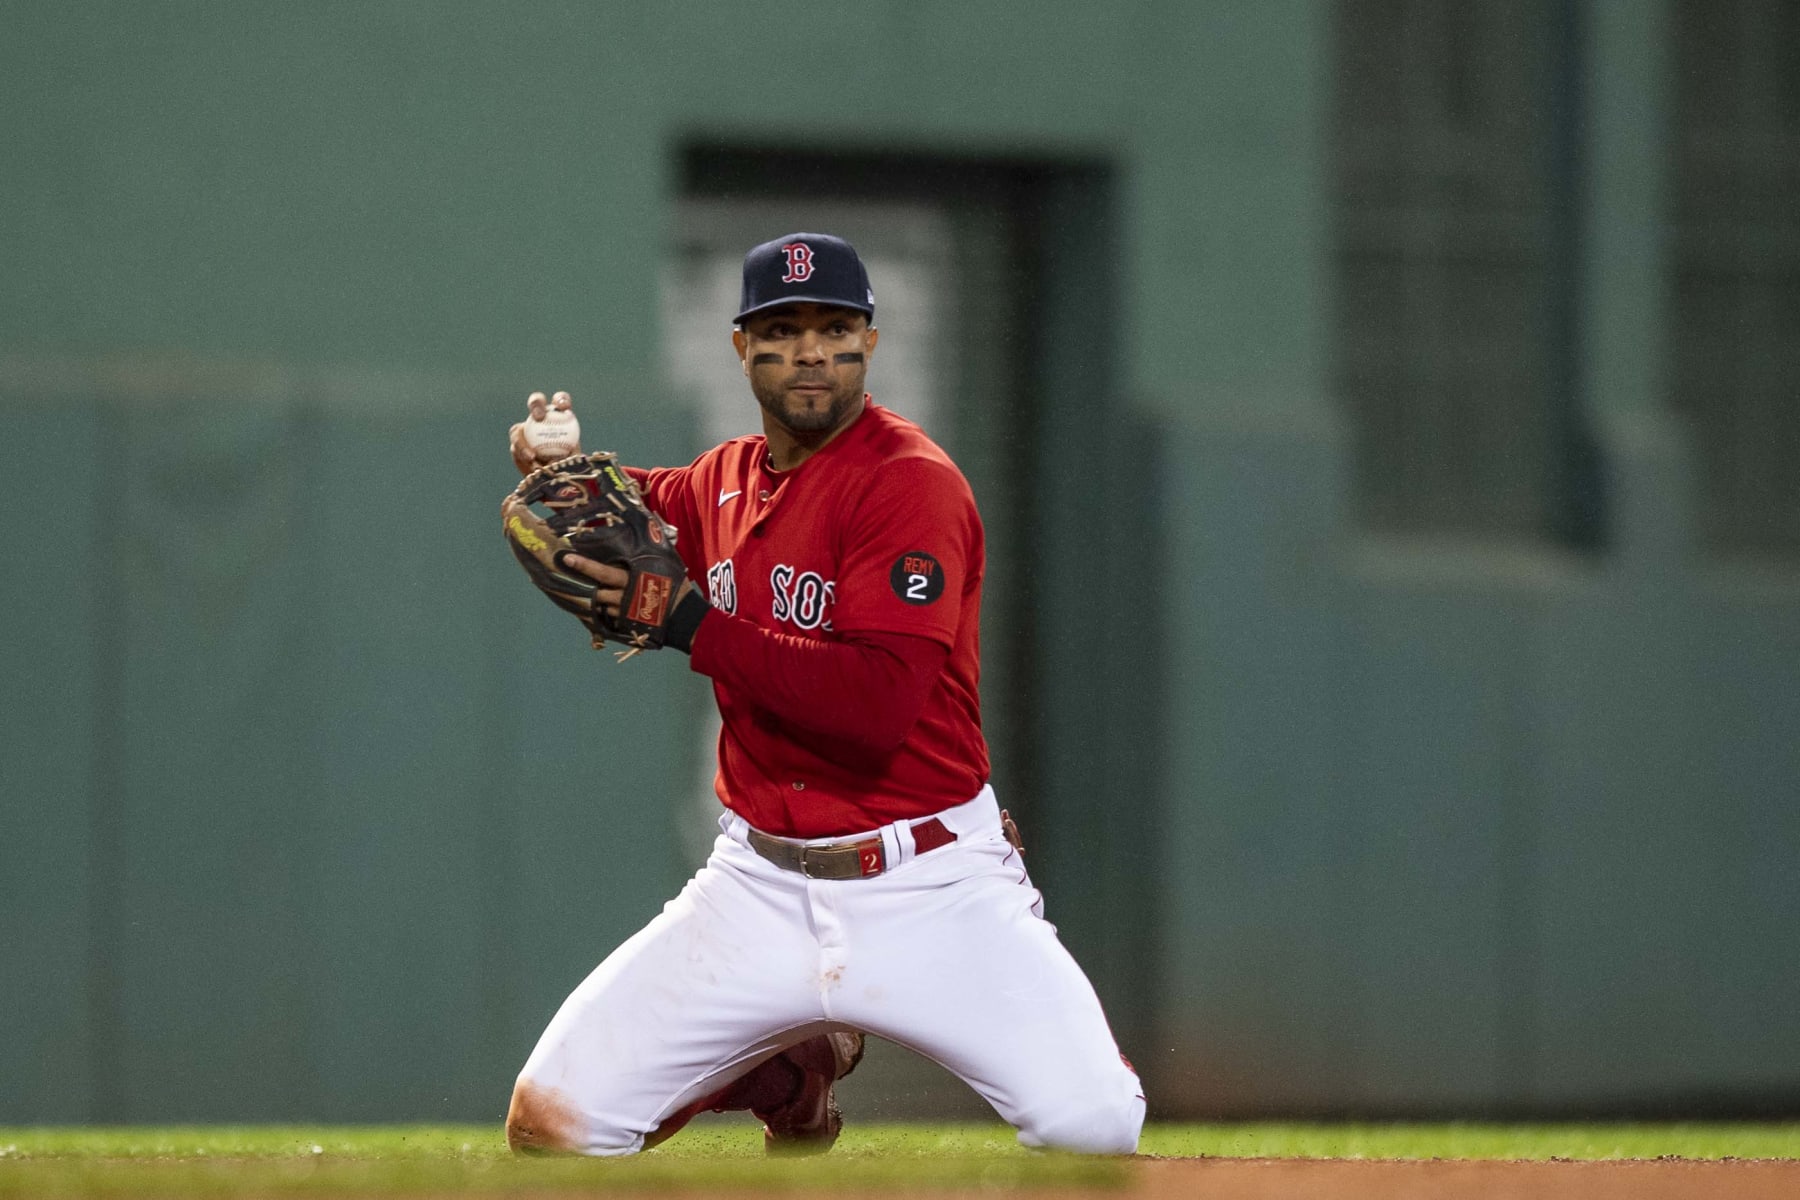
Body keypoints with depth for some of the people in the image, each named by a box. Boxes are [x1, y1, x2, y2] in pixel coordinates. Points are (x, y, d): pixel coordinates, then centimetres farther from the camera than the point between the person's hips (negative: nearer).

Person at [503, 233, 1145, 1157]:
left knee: (1090, 1123, -25)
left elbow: (877, 700, -25)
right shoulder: (724, 481, 9)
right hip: (760, 892, 6)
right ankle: (794, 1070, 22)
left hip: (930, 892, -6)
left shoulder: (912, 482, -13)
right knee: (552, 1118, -7)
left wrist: (694, 624, -22)